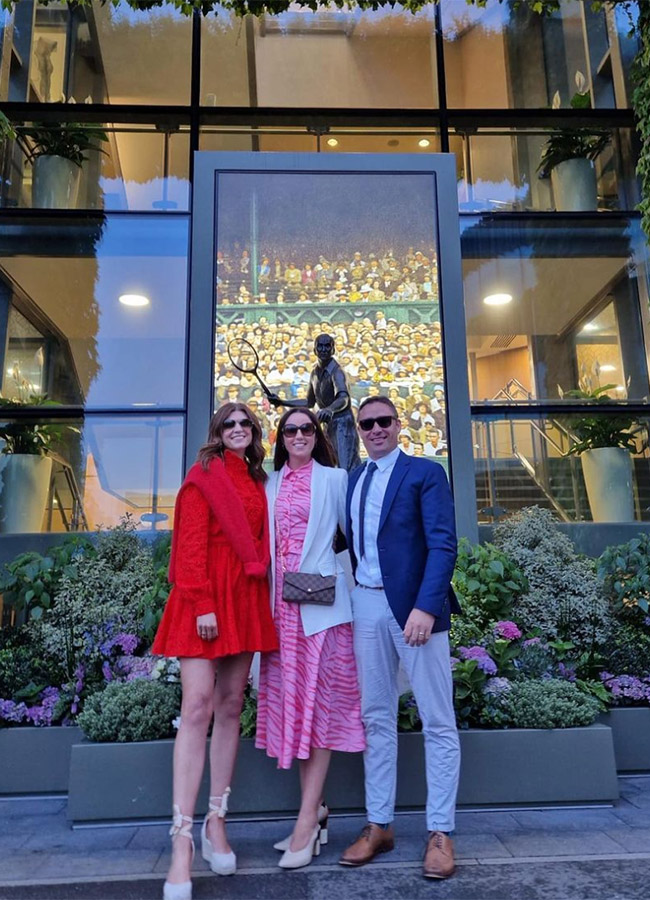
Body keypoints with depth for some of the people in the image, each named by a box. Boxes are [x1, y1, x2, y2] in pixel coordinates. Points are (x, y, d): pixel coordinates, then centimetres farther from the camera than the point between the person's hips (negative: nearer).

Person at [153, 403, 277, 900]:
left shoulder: (258, 481, 16)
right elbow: (192, 541, -8)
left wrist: (264, 600, 6)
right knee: (198, 707, -10)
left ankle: (216, 823, 19)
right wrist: (202, 604, -16)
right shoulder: (205, 475, 0)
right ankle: (183, 840, -5)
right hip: (206, 597, -6)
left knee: (231, 707, 8)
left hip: (246, 598, 6)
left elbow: (260, 543, 15)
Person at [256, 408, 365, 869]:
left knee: (319, 704, -1)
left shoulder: (334, 478, 2)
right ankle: (315, 811, 20)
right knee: (292, 702, 8)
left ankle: (307, 822, 5)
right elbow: (266, 539, 14)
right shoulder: (271, 484, 14)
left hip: (321, 601, -5)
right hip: (281, 603, 5)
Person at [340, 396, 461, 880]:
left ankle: (440, 833, 16)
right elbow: (351, 543, 13)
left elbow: (443, 544, -10)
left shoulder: (425, 472, -1)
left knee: (438, 721, 4)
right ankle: (379, 825, 24)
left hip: (414, 605, -5)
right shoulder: (352, 480, 14)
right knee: (376, 718, 12)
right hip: (366, 605, 5)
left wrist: (425, 606, -20)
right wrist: (352, 594, 0)